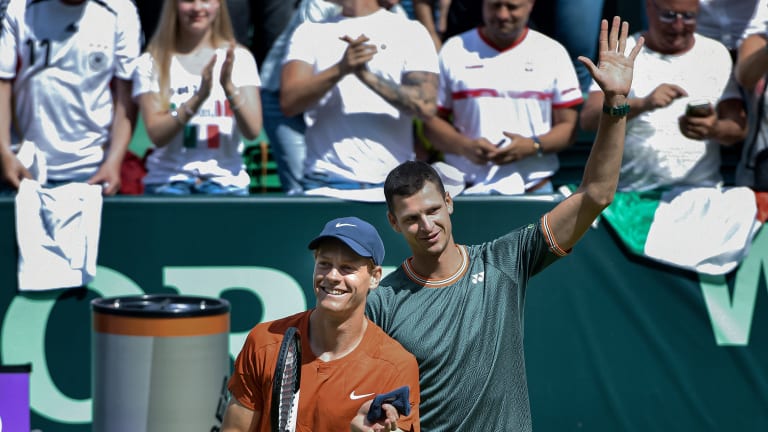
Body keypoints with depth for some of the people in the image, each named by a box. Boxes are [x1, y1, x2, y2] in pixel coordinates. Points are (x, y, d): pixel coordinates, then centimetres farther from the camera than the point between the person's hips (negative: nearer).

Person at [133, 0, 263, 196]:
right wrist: (199, 97, -21)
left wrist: (229, 87, -20)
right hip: (169, 178, -1)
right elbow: (157, 135, -8)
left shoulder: (239, 58, 7)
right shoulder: (151, 62, 3)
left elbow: (252, 130, -4)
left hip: (225, 179, 1)